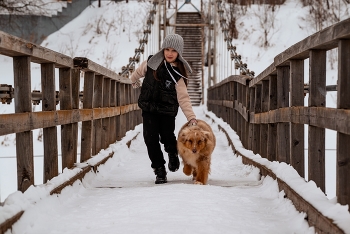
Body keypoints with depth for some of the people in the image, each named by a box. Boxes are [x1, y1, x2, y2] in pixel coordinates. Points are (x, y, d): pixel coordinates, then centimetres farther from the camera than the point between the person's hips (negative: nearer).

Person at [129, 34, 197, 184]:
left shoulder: (178, 74, -12)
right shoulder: (152, 63, -5)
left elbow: (183, 98, -16)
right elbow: (140, 71, 18)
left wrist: (191, 117, -26)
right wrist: (134, 80, 37)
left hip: (167, 112, -2)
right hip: (148, 109, 2)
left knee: (167, 137, -3)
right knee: (151, 138, -7)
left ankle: (173, 155, 34)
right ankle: (159, 170, 6)